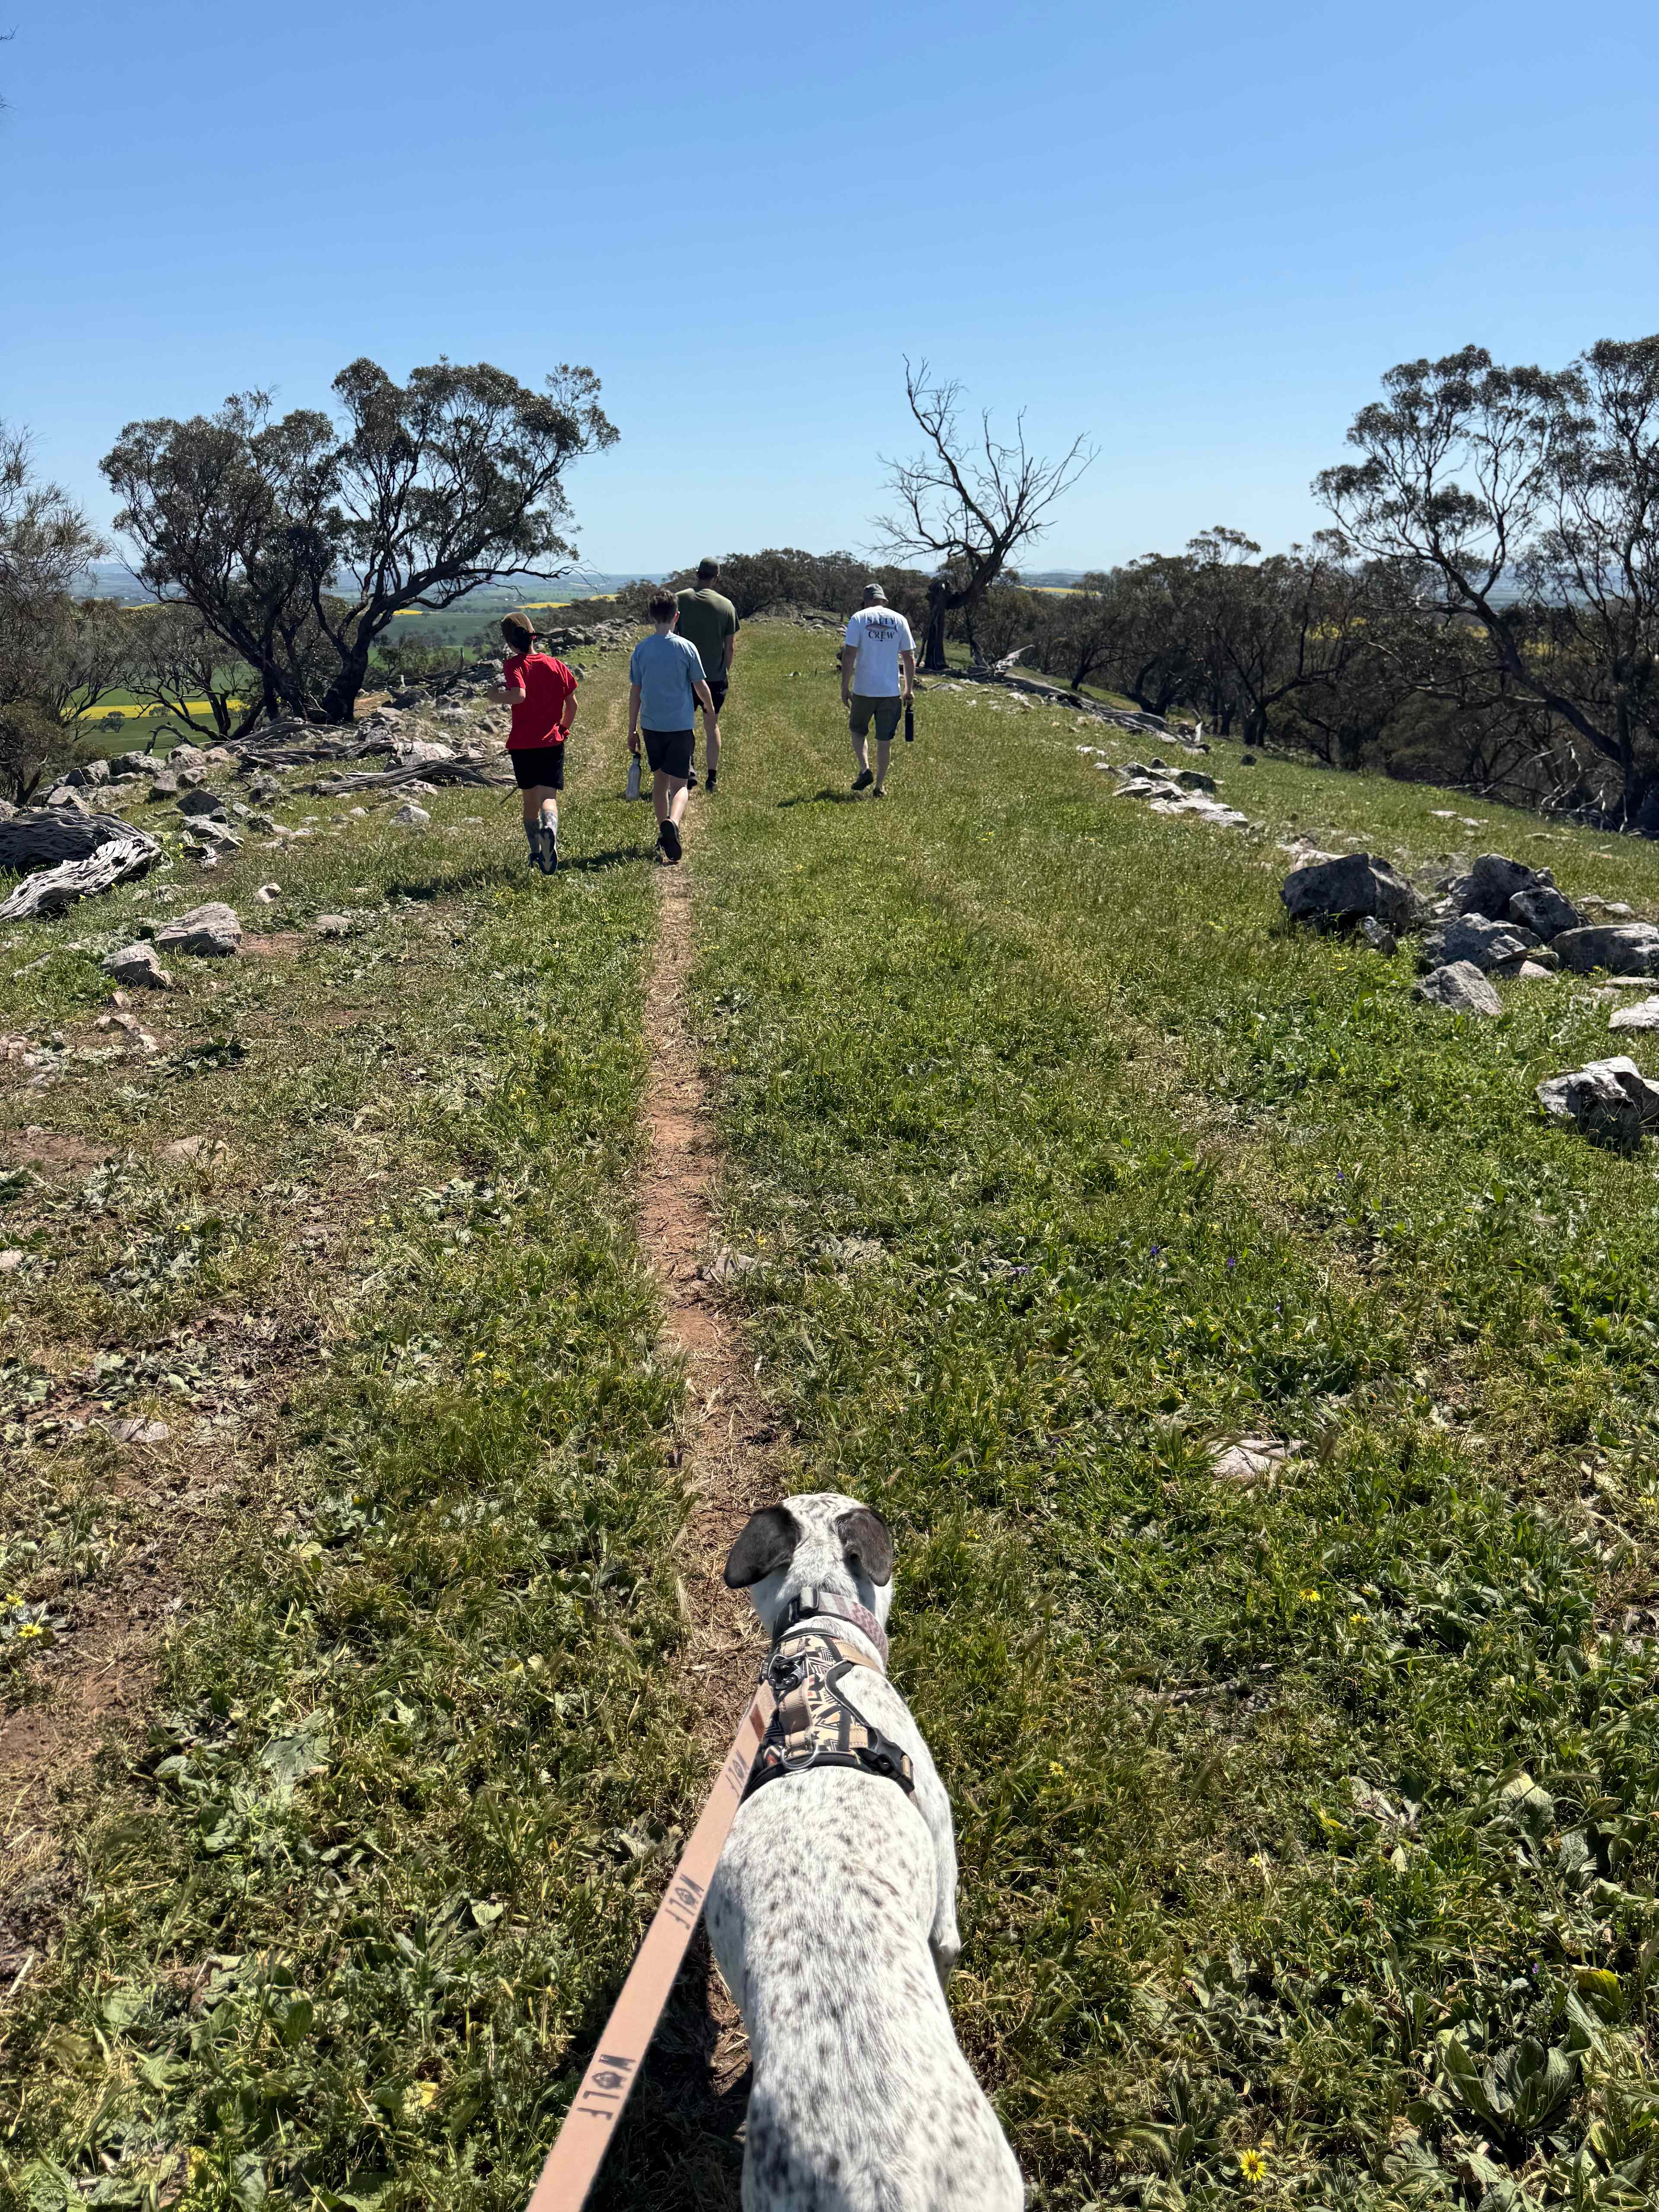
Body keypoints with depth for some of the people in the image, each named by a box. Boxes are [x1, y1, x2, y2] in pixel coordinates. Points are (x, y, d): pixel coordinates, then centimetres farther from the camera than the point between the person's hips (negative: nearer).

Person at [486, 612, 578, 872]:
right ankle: (550, 830, -41)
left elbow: (519, 695, -25)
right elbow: (572, 704, 9)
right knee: (548, 797, -8)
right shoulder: (555, 665, 5)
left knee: (530, 801, 15)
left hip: (522, 745, -1)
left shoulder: (513, 665, -7)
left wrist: (495, 695, -7)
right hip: (552, 743, 1)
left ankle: (536, 853, 25)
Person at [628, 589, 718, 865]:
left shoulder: (641, 649, -1)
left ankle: (664, 833, 25)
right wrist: (711, 713, 20)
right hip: (681, 725, -3)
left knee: (660, 779, 19)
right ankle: (673, 822, -31)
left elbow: (635, 692, 3)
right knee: (679, 783, -3)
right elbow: (701, 686, 0)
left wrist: (632, 730, 11)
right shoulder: (686, 648, -7)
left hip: (651, 725, 3)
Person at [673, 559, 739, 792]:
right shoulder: (726, 605, -2)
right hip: (716, 677, 1)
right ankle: (712, 779, 16)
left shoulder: (679, 599, -4)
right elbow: (731, 646, 1)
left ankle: (689, 769, -10)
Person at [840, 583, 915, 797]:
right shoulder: (899, 620, 5)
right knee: (884, 739, 8)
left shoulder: (859, 618, -2)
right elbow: (909, 657, 5)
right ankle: (880, 786, 11)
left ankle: (865, 770, -1)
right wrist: (909, 689, 13)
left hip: (864, 689, -1)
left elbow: (849, 655, -8)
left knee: (858, 730, 19)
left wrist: (845, 687, -3)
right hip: (892, 691, 2)